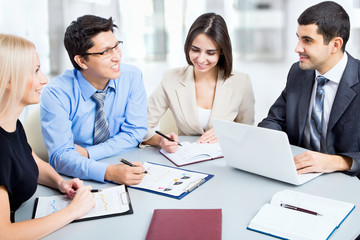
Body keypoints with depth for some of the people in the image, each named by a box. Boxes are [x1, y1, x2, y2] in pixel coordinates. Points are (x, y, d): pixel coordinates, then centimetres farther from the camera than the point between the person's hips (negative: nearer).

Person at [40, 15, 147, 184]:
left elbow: (134, 132, -2)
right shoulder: (56, 94, -16)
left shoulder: (132, 77, -7)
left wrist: (87, 153, -14)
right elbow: (61, 155, -21)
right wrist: (109, 172, -38)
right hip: (76, 180, -3)